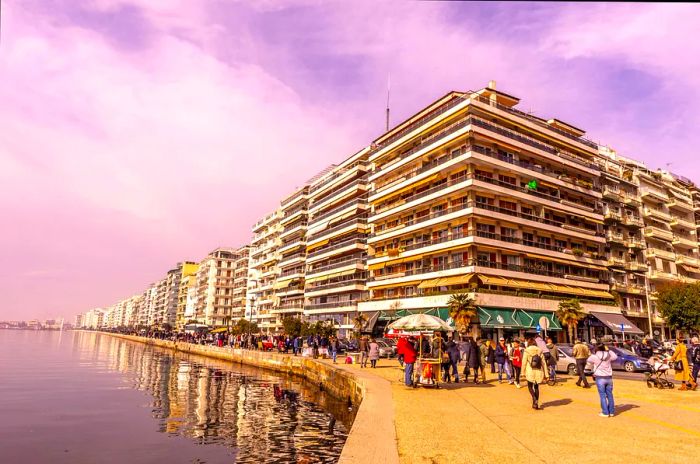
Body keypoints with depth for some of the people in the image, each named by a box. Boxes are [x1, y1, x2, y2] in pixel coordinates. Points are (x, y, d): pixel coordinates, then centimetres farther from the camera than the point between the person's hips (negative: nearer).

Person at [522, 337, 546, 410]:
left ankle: (535, 399, -10)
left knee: (530, 386, 13)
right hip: (539, 372, 3)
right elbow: (543, 363, 5)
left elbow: (524, 362, -6)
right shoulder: (540, 351, 4)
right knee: (536, 387, 17)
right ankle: (536, 403, 17)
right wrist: (545, 374, 9)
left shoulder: (527, 351, -4)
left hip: (530, 372, -3)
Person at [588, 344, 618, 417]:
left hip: (600, 378, -4)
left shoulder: (595, 357, -9)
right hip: (609, 378, 4)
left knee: (602, 395, 1)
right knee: (609, 395, 13)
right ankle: (611, 412, 20)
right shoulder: (609, 356, -1)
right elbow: (615, 357, 18)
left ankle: (605, 413, 2)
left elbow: (589, 360, 10)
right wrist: (608, 350, 19)